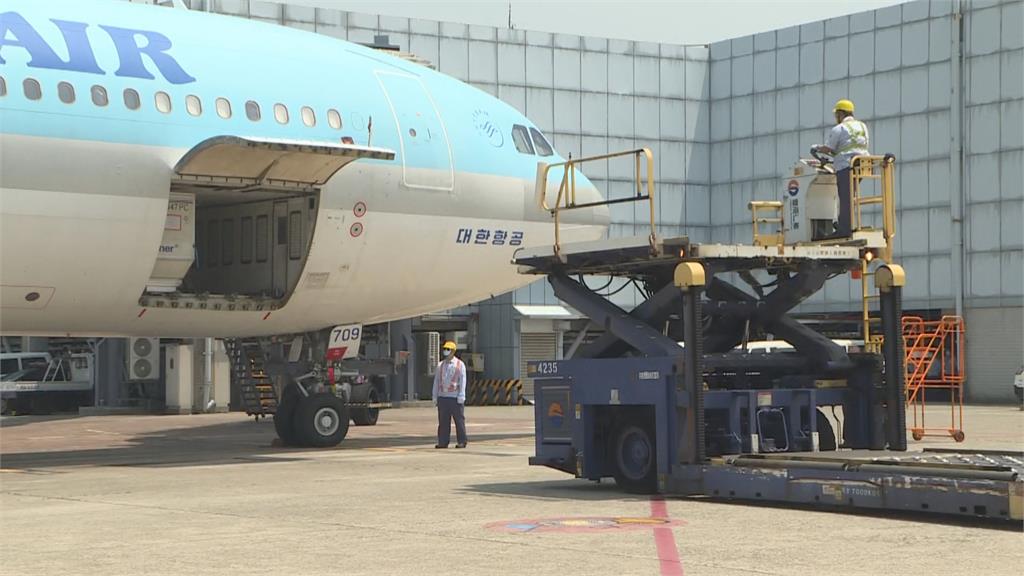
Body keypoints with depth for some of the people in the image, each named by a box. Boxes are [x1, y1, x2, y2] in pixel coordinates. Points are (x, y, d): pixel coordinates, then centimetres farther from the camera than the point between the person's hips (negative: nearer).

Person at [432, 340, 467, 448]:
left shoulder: (460, 364, 2)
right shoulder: (440, 365, 13)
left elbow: (463, 381, -3)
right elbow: (436, 381, 14)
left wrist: (461, 397, -11)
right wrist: (435, 397, 8)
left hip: (455, 397, -4)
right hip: (442, 397, 4)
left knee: (459, 420, -1)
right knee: (443, 421, 2)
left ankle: (461, 442, 4)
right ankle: (443, 442, 6)